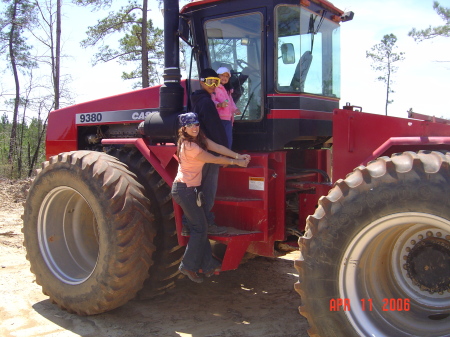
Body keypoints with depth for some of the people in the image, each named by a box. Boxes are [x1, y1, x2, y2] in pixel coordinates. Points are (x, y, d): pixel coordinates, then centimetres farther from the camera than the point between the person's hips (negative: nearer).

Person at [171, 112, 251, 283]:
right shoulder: (188, 145, -20)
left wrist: (238, 156, -13)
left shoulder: (200, 139, 9)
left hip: (192, 189, 9)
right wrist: (236, 162, -7)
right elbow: (214, 159, -16)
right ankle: (188, 266, 6)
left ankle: (207, 265, 17)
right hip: (184, 189, -9)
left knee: (201, 227, 10)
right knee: (200, 228, -6)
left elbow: (218, 147, -2)